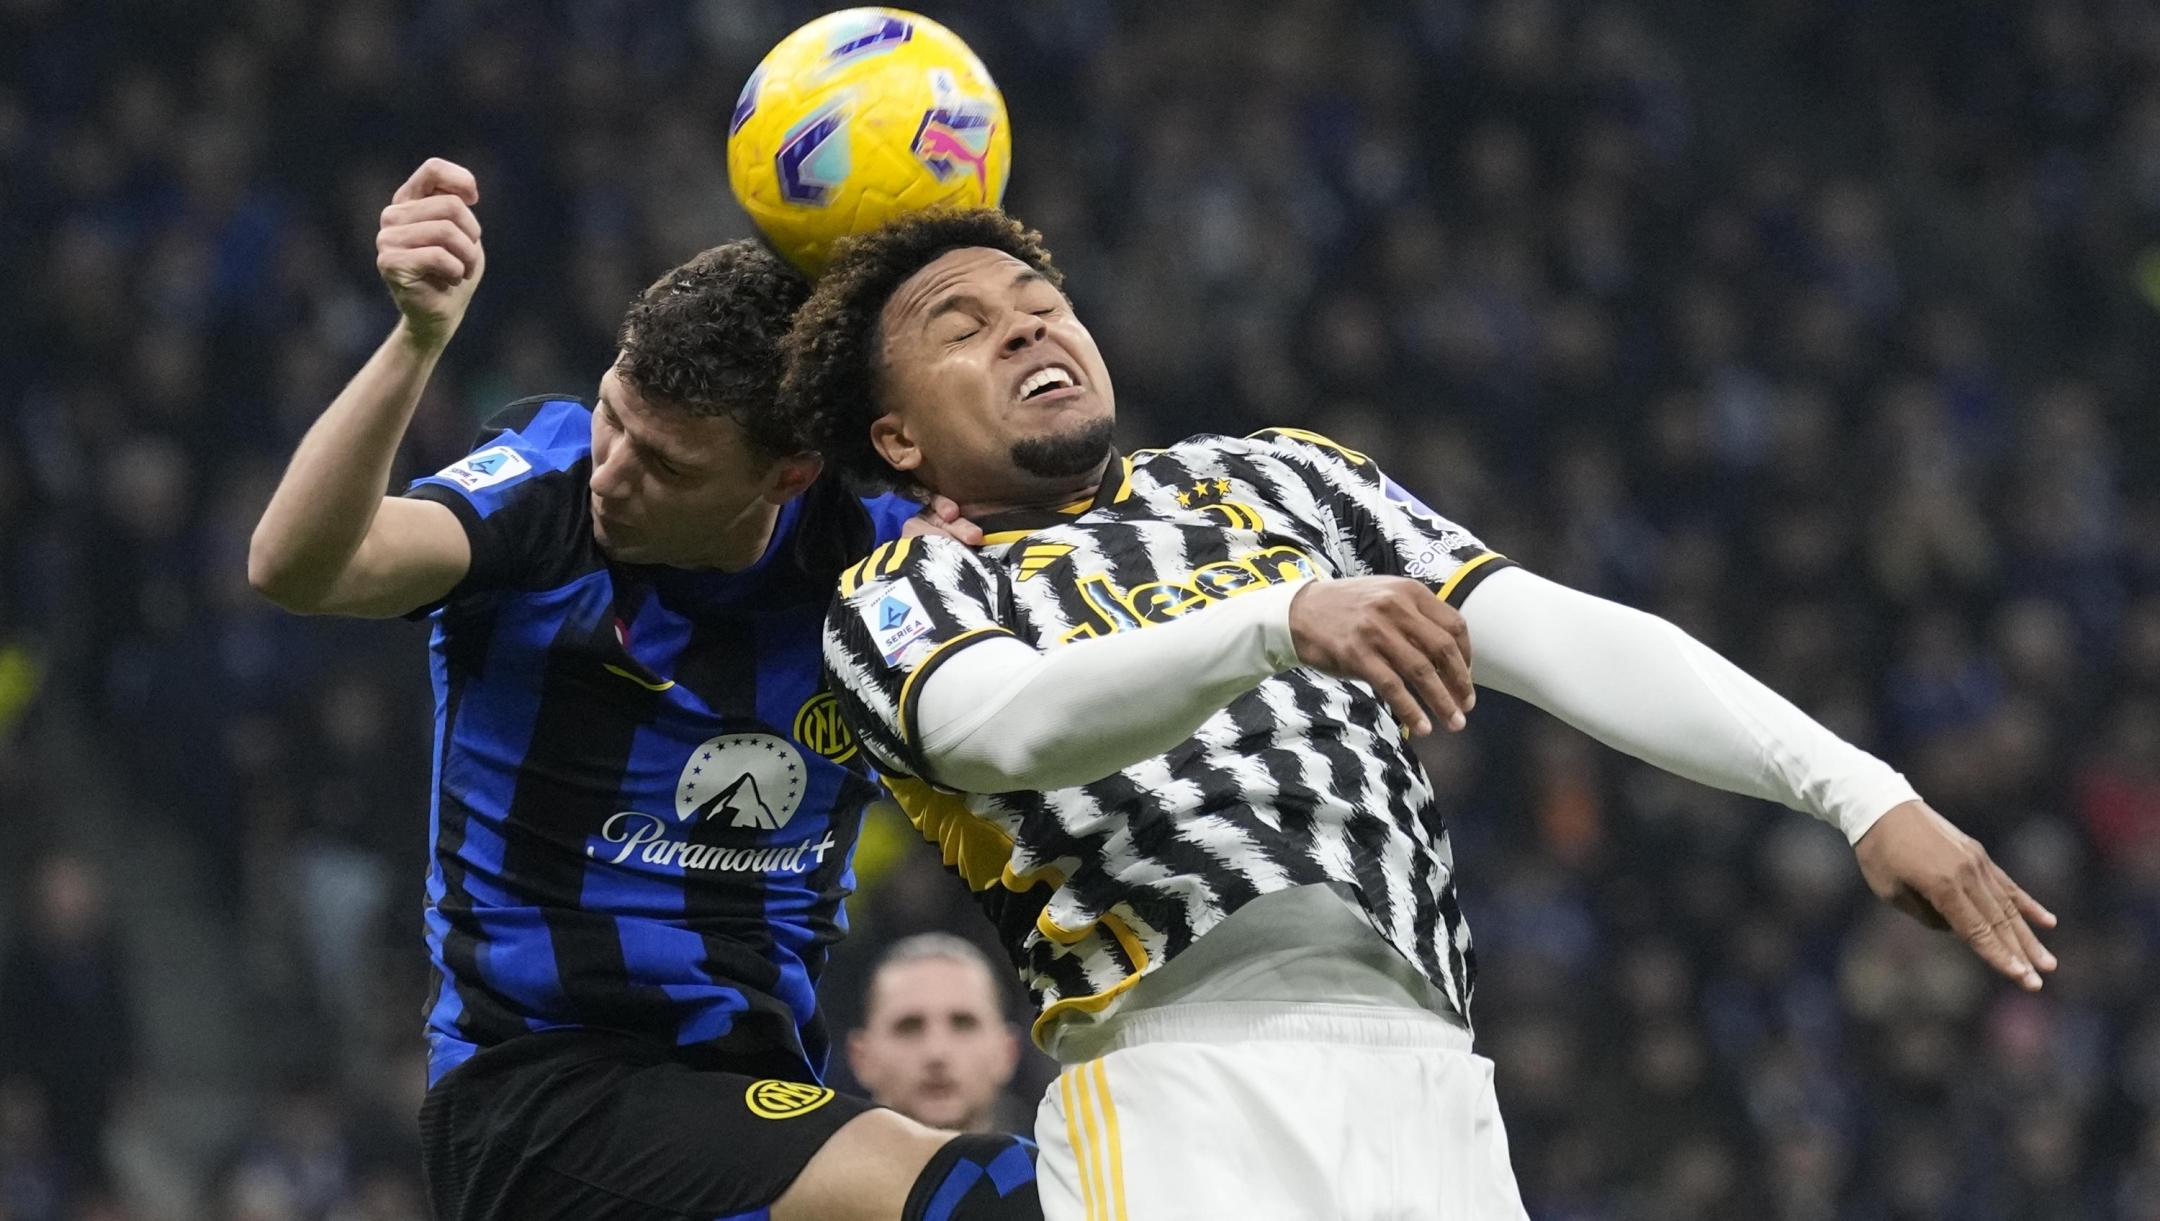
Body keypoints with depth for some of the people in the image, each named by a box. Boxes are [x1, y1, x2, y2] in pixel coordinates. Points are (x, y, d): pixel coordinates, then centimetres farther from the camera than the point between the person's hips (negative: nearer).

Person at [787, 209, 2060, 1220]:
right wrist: (1287, 618, -27)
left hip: (1426, 1087, 3)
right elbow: (1019, 724, -11)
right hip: (1177, 1089, -3)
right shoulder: (900, 599, 13)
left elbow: (1562, 635, 15)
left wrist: (1857, 790, 2)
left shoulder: (1275, 480, 25)